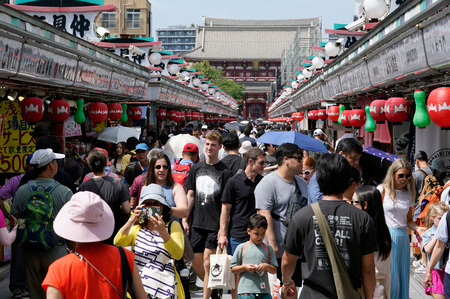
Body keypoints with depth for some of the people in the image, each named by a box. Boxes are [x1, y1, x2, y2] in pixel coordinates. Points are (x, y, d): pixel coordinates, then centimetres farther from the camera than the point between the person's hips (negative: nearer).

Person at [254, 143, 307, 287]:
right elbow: (265, 215, -17)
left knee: (298, 286, 9)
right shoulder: (267, 183, -10)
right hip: (278, 251, -7)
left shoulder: (302, 183, 15)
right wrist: (272, 244, -21)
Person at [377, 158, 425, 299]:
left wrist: (417, 228, -6)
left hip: (403, 237, 5)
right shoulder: (382, 190, -4)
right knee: (390, 278, -3)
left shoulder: (409, 194, 10)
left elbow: (409, 220, 14)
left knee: (403, 275, 8)